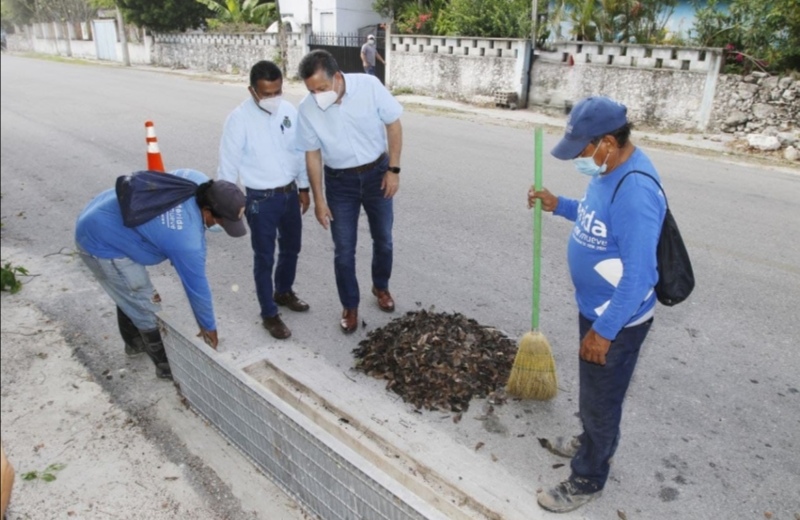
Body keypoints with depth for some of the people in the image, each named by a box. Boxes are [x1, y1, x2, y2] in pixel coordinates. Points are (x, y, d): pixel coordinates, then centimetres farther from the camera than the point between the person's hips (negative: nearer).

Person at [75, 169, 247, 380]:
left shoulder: (198, 181, -13)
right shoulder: (187, 240, -32)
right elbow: (196, 286, -19)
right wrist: (208, 327, -4)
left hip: (98, 221, 9)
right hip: (101, 243, -9)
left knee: (129, 294, 27)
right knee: (147, 307, 3)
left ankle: (135, 343, 50)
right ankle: (167, 365, 22)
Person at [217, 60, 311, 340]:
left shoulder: (289, 110, -1)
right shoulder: (239, 119, -17)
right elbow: (228, 165, -12)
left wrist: (304, 187, 13)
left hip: (290, 193, 6)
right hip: (261, 199, -5)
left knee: (291, 248, 20)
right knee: (264, 258, 6)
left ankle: (284, 292, 45)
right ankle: (269, 314, 21)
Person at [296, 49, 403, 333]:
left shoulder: (369, 86, -19)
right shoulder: (307, 109, -16)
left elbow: (393, 125, -8)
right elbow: (312, 155, -6)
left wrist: (393, 169, -10)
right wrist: (318, 199, -4)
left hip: (377, 173, 0)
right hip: (340, 181, 0)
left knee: (383, 239, 15)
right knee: (344, 250, 5)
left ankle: (381, 286, 42)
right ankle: (350, 306, 25)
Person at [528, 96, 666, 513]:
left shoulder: (635, 192, -32)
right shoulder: (608, 169, -1)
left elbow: (639, 278, -30)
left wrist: (604, 331, -23)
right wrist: (558, 205, 7)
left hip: (617, 320, -9)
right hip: (595, 306, 9)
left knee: (600, 399, 11)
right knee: (592, 391, 28)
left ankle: (587, 480, 32)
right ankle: (591, 443, 52)